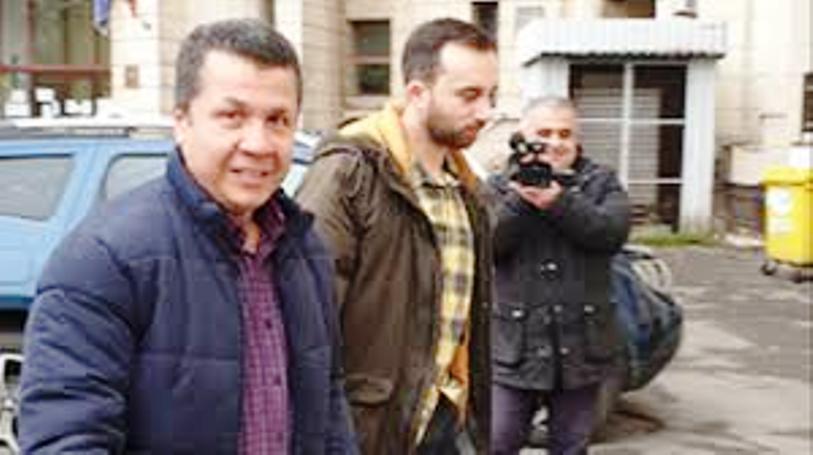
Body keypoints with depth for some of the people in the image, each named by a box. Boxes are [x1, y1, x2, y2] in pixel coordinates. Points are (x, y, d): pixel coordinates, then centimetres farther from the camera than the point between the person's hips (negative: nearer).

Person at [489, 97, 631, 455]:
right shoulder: (501, 186, 4)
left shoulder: (601, 181, 6)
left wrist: (558, 202, -24)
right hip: (515, 344, -1)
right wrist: (520, 199, -24)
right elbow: (487, 242, -11)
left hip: (580, 345, 1)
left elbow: (613, 231, -13)